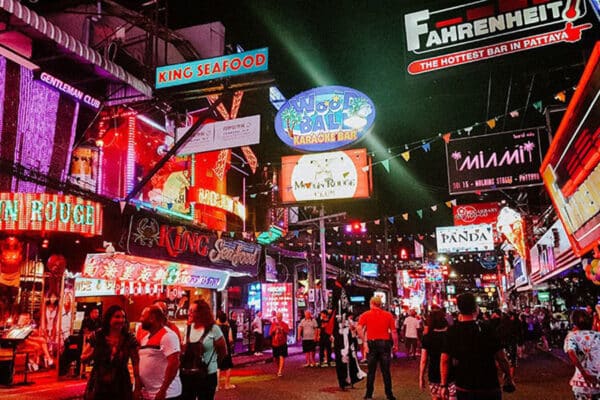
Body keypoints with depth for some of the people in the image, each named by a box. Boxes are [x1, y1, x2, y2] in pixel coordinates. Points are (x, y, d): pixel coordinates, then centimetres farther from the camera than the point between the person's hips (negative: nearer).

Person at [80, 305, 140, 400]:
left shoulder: (130, 339, -7)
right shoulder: (96, 336, -5)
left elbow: (136, 365, -7)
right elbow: (83, 358, 5)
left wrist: (137, 389, -11)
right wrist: (93, 353, -15)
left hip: (121, 388, -1)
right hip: (97, 387, 1)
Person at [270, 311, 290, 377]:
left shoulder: (285, 324, 2)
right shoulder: (273, 324, 6)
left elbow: (287, 332, -8)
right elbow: (271, 333, 2)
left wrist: (282, 329, -25)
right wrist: (274, 329, -17)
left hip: (283, 343, -2)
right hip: (275, 343, 3)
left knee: (282, 357, -13)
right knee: (276, 358, 10)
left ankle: (280, 371, -16)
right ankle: (279, 369, 33)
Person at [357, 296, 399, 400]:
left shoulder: (365, 315, 1)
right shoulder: (388, 315, 3)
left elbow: (359, 328, -13)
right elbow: (393, 331, 0)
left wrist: (364, 340, -7)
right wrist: (395, 345, 8)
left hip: (371, 343, 0)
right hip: (385, 343, 0)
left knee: (371, 370, 9)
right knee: (386, 371, 7)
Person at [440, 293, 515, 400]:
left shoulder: (451, 331, -5)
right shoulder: (486, 329, -12)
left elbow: (444, 360, -4)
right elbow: (501, 358, -8)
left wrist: (444, 385, 3)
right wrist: (508, 376, 8)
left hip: (463, 388, 2)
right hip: (488, 387, -2)